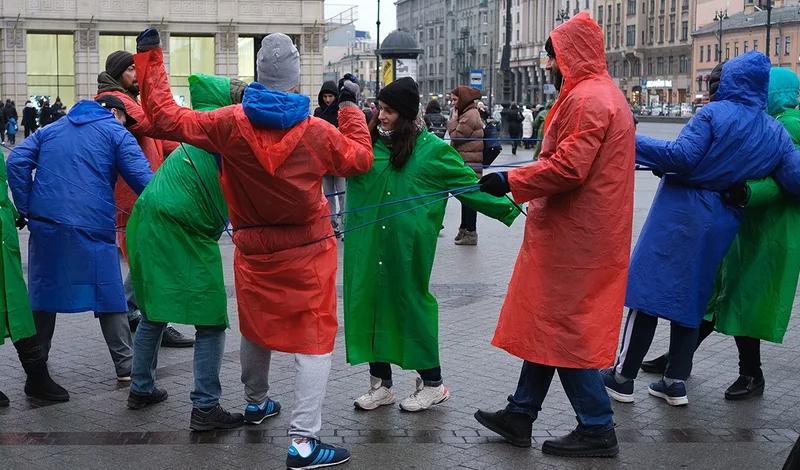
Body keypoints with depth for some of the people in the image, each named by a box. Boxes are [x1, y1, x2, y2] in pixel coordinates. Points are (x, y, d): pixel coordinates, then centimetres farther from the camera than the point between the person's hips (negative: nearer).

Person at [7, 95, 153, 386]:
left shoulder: (50, 130, 21)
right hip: (94, 228, -4)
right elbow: (141, 177, -6)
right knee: (109, 296, 3)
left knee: (44, 290, 16)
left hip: (46, 223, 4)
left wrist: (25, 208, 7)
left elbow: (17, 160, 8)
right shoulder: (116, 133, 7)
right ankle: (125, 365, 2)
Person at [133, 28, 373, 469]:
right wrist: (350, 106, 14)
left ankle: (256, 402, 45)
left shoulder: (231, 123, -13)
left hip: (254, 250, 3)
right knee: (313, 341, 1)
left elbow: (167, 118, -8)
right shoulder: (318, 132, -13)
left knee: (256, 327, 24)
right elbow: (360, 157, 3)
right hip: (308, 251, -3)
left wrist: (149, 59, 1)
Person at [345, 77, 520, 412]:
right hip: (367, 245, 4)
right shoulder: (368, 142, 6)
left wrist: (509, 208, -1)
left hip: (407, 247, -3)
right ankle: (381, 383, 23)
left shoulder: (432, 149, -2)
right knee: (369, 303, 7)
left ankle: (432, 383, 23)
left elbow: (471, 185, 1)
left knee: (411, 304, 5)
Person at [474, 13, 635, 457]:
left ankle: (597, 429, 7)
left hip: (574, 238, -11)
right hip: (571, 233, 11)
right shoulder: (601, 93, 18)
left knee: (562, 327, -2)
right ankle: (520, 414, 24)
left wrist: (511, 180, -15)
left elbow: (567, 168, -24)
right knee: (550, 323, 14)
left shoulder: (586, 99, -16)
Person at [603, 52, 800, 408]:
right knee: (691, 296, 16)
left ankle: (623, 377, 5)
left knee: (648, 288, 0)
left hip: (680, 213, -5)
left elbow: (682, 156, -19)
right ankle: (676, 381, 16)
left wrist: (634, 143, -12)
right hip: (721, 222, 5)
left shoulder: (714, 114, -9)